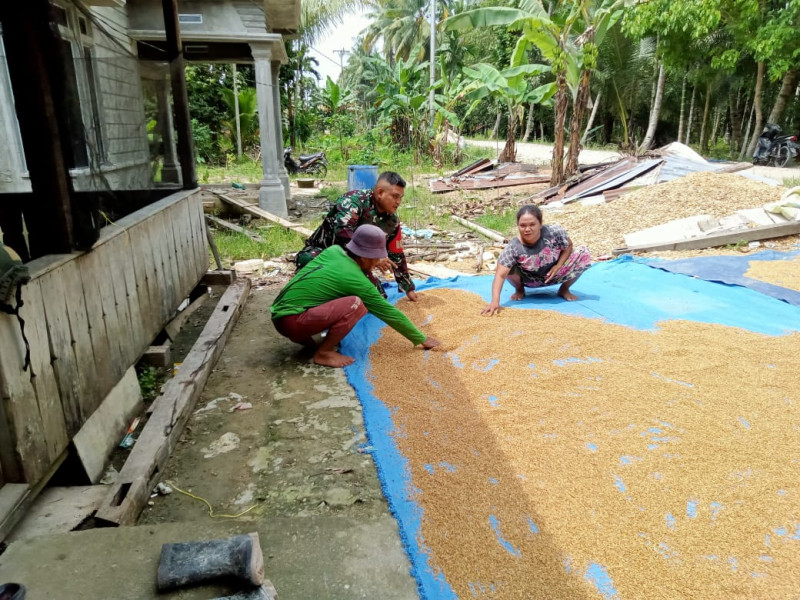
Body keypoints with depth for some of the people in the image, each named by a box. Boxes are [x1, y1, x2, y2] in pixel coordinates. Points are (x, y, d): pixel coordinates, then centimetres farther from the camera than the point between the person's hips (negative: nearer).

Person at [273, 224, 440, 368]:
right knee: (356, 305, -21)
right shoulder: (355, 280, -13)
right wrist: (421, 339, 4)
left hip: (279, 313, 9)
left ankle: (303, 337, 16)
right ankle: (323, 353, -9)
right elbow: (388, 312, -5)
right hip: (291, 321, -9)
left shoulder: (334, 251, 5)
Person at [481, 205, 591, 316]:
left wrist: (558, 266, -24)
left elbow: (568, 246, -7)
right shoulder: (513, 248, -32)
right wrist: (495, 301, -52)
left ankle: (564, 289, 6)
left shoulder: (554, 232, -27)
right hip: (530, 280, -1)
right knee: (508, 268, -30)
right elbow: (500, 275, -38)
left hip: (553, 274, 1)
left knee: (583, 253, -19)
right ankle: (519, 290, 7)